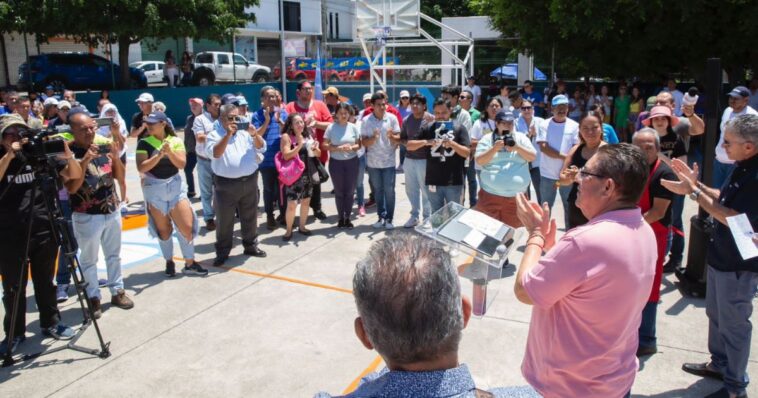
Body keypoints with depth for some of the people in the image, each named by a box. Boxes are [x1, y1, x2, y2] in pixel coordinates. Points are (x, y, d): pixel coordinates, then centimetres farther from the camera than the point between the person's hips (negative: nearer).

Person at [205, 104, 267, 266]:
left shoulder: (245, 133, 9)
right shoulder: (214, 135, -2)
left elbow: (261, 148, 3)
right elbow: (214, 153, -19)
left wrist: (255, 135, -15)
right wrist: (228, 134, -24)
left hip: (249, 182, 4)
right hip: (226, 185, -4)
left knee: (250, 217, 15)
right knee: (225, 221, 4)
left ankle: (251, 245, 30)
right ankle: (222, 252, 15)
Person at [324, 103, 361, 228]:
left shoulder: (353, 127, 0)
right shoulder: (331, 127, -5)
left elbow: (359, 144, 4)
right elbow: (325, 145, -6)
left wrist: (351, 148, -17)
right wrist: (338, 148, -19)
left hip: (352, 162, 1)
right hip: (336, 163, -1)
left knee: (349, 191, 6)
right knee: (339, 192, 6)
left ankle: (348, 218, 17)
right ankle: (341, 218, 17)